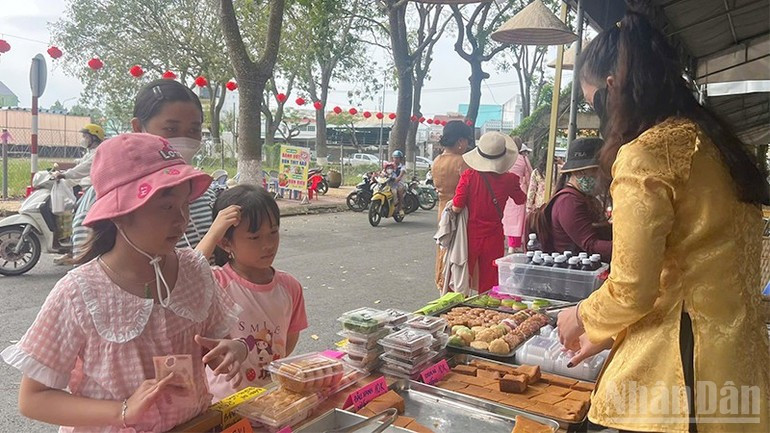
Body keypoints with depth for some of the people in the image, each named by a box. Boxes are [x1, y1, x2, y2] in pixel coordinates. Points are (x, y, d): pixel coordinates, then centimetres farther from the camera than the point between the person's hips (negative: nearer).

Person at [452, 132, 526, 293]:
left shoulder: (468, 176, -15)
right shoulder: (508, 179, -10)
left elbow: (456, 208, -17)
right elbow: (521, 200, 9)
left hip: (470, 236, -1)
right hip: (493, 239, 1)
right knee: (490, 283, 15)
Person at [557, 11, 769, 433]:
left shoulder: (646, 153, -17)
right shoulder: (712, 143, 10)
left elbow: (631, 290, -19)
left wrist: (583, 317, 4)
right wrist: (604, 332, 19)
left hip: (681, 372, -8)